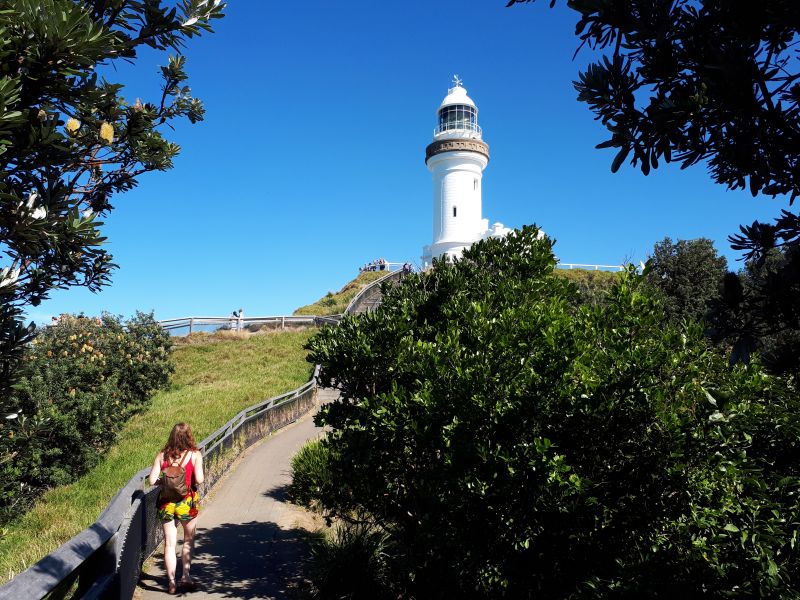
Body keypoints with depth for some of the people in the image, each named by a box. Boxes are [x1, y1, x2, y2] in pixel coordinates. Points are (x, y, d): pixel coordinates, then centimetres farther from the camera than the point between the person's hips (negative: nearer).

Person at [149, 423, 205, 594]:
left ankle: (171, 581, 12)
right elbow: (199, 479, -18)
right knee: (188, 541, 19)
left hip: (166, 503, 2)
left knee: (169, 543, 10)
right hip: (187, 502, -2)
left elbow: (152, 480, -7)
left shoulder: (162, 456, -2)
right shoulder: (195, 455, -9)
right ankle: (185, 575, 15)